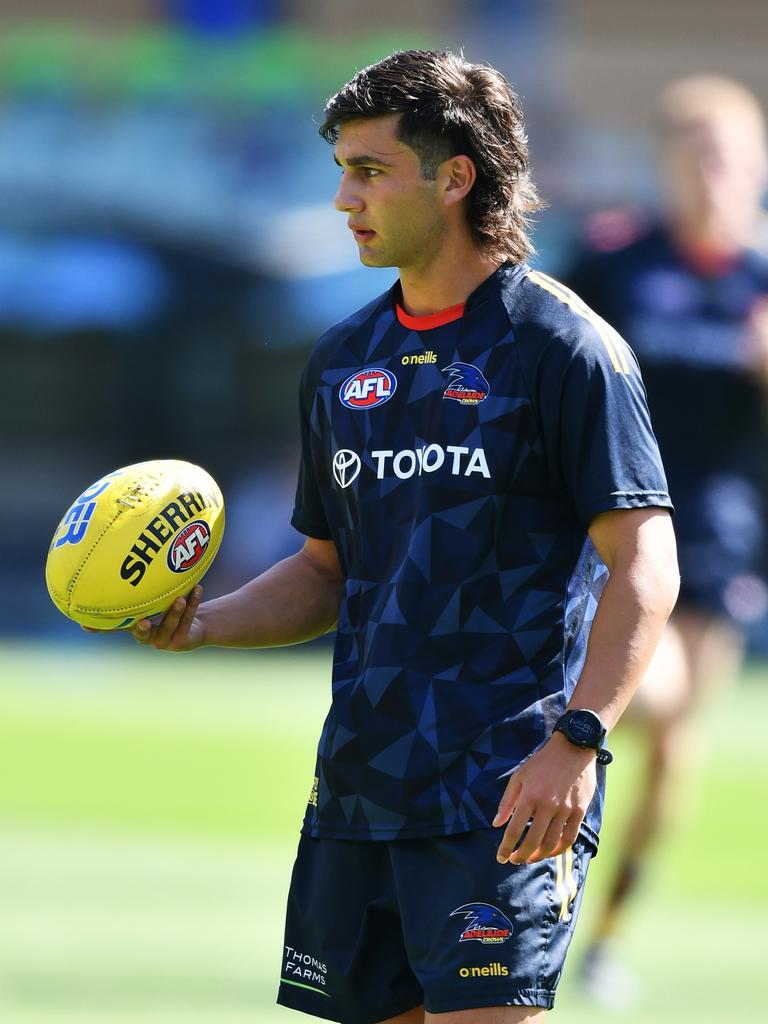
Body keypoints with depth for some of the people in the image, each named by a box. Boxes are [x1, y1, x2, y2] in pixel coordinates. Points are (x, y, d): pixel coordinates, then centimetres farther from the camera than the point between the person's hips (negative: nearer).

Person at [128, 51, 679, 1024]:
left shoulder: (561, 343, -6)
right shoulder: (343, 358, 15)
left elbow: (644, 562, -11)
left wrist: (576, 741, -22)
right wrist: (203, 622, 4)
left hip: (507, 795, -7)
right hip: (358, 788, 7)